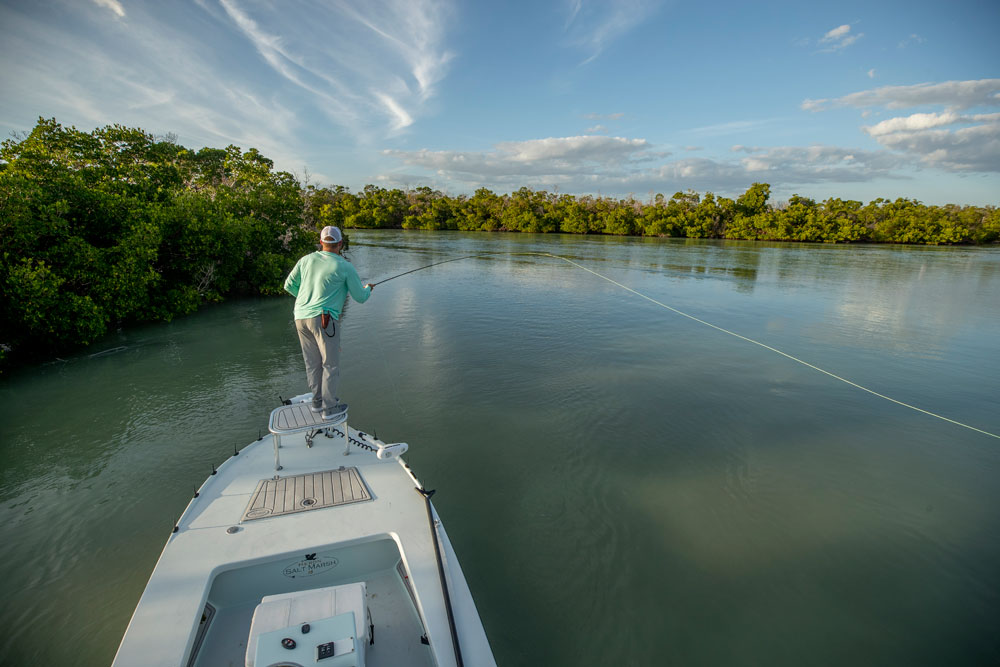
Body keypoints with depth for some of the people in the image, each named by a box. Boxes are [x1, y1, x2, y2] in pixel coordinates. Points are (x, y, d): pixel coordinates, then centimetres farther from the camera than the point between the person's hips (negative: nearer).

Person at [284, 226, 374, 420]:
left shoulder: (306, 260, 7)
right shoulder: (345, 267, -6)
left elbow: (289, 285, 13)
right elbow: (360, 297, 0)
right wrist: (368, 288, 23)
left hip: (301, 317, 6)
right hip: (324, 318, -6)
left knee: (313, 363, 16)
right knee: (331, 364, 4)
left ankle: (318, 400, 29)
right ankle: (330, 407, 11)